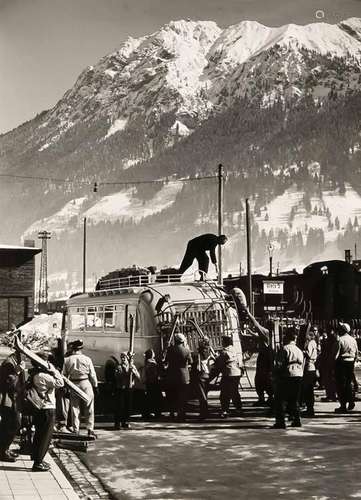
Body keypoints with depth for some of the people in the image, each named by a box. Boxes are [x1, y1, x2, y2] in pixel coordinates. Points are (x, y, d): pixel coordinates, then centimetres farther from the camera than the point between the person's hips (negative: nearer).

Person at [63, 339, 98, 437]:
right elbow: (92, 375, -1)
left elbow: (64, 375, 0)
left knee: (74, 408, 9)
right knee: (89, 409, 6)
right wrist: (95, 386, 11)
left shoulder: (67, 360, -3)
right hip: (85, 383, -2)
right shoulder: (87, 359, -6)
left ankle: (76, 430, 10)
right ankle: (90, 429, 4)